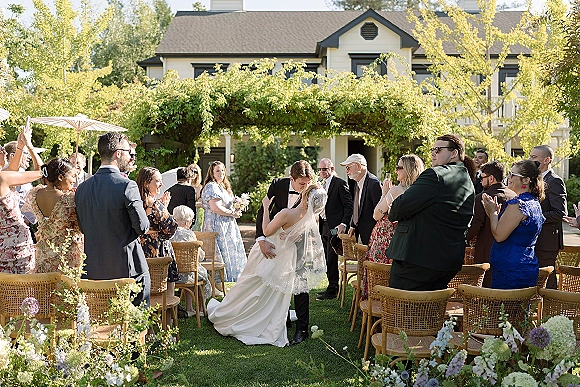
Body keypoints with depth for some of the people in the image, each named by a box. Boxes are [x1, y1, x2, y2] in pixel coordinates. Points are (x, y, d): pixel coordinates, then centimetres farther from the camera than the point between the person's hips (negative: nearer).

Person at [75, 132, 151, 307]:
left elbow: (82, 228, 10)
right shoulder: (127, 186, -15)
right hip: (127, 267, -6)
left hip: (92, 269, 6)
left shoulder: (82, 188, 3)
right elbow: (142, 227, -13)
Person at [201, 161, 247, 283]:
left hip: (225, 226, 10)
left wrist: (234, 210, 9)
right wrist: (232, 213, -15)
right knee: (219, 254, -7)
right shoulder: (212, 187, -14)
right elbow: (215, 208, -25)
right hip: (217, 226, -10)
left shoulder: (222, 186, 18)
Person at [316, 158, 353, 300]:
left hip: (334, 227, -8)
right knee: (328, 260, 11)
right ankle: (332, 287, 19)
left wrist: (344, 224, -20)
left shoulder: (340, 184, -8)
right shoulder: (322, 185, 18)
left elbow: (349, 206, -11)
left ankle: (332, 290, 0)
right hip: (324, 227, 8)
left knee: (331, 259, -7)